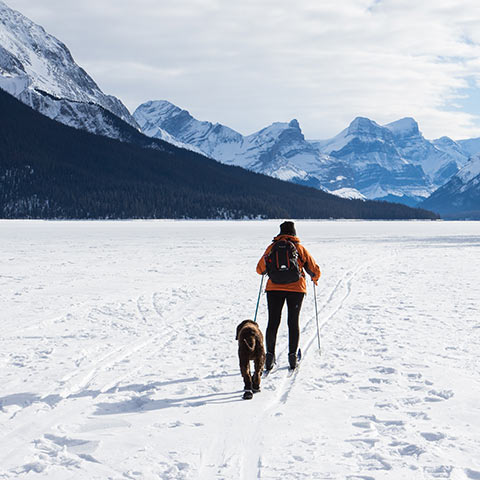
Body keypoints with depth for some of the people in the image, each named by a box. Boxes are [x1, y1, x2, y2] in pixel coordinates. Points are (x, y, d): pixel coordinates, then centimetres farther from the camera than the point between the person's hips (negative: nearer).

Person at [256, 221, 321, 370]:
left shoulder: (272, 248, 5)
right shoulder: (300, 249, 5)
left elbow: (260, 269, 8)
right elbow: (315, 270, 9)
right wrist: (314, 279, 31)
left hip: (274, 288, 0)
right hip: (296, 288, 0)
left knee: (273, 322, 5)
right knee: (293, 323, 8)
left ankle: (270, 354, -2)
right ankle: (292, 355, 5)